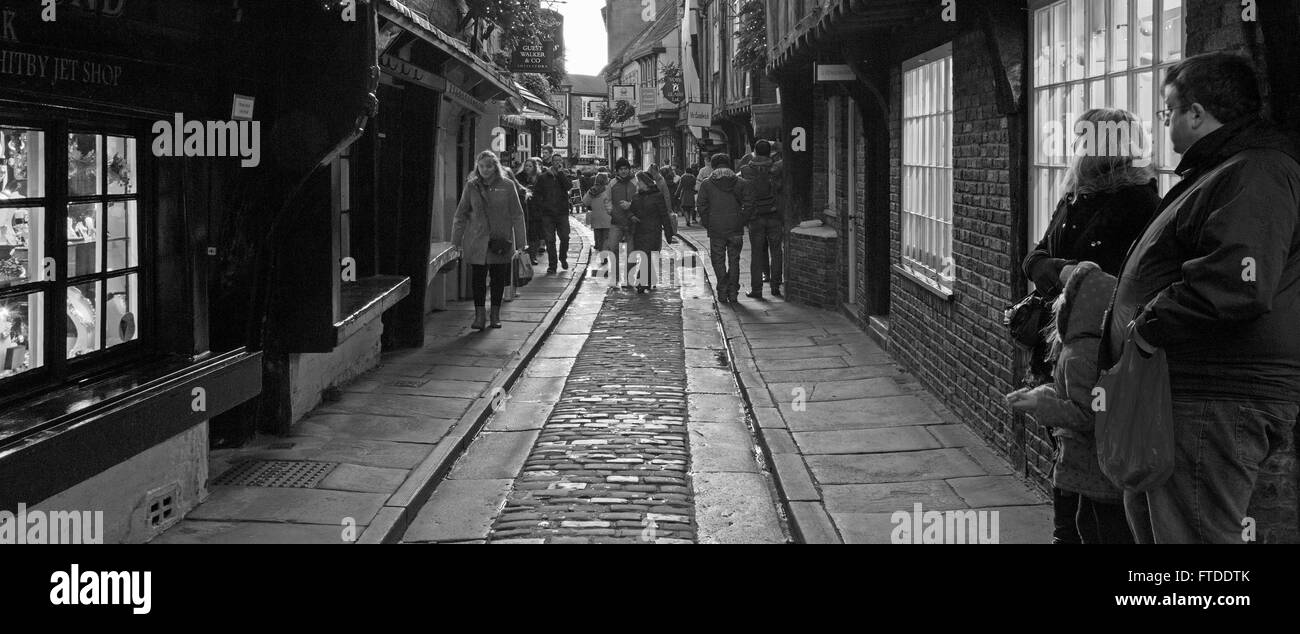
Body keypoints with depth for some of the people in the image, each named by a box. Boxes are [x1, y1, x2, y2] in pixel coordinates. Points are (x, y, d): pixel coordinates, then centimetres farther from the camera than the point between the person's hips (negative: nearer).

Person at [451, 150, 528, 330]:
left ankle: (495, 314, 19)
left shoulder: (507, 186, 0)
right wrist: (456, 241, 6)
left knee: (499, 278, 5)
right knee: (477, 278, 0)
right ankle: (479, 314, 8)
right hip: (477, 242, 1)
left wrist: (520, 242, -1)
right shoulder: (471, 187, 3)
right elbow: (461, 215, 9)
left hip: (501, 240, -1)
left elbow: (517, 215, 3)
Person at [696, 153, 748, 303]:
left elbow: (701, 205, -4)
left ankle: (722, 291, 0)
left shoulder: (706, 184, 0)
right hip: (735, 229, 1)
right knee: (734, 260, 10)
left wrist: (707, 223, 5)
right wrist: (743, 221, 10)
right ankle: (733, 292, 9)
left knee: (718, 260, 7)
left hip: (716, 229, -1)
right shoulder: (740, 183, 3)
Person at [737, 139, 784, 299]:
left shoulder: (746, 172, -6)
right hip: (775, 216, 1)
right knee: (775, 252, 10)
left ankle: (756, 289, 2)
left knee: (756, 253, 4)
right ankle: (775, 286, 11)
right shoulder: (777, 170, -6)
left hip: (755, 218, 0)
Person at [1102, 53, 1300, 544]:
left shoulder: (1256, 176, -17)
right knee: (1145, 519, 21)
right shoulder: (1218, 173, 20)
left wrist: (1150, 325, -21)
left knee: (1192, 534, -5)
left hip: (1214, 408, -11)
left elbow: (1238, 285, -32)